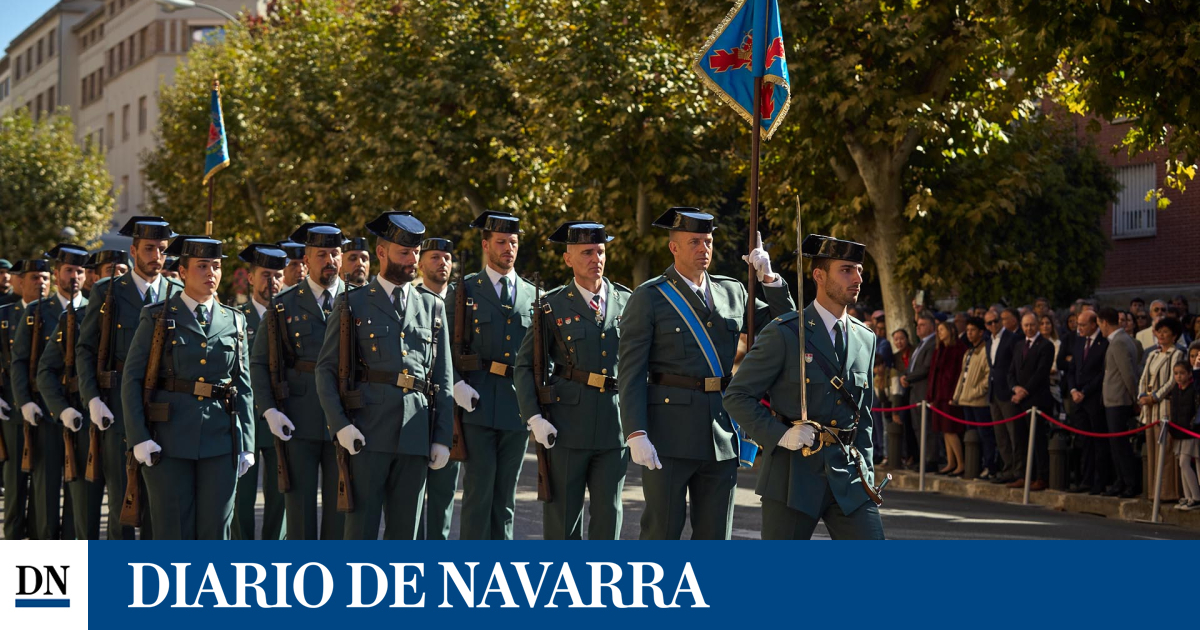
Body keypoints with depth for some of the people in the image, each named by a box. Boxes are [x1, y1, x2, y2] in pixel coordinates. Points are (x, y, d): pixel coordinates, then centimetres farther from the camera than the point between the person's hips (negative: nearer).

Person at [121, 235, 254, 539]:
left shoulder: (234, 321, 11)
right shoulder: (157, 317, 2)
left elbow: (243, 387, 12)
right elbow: (132, 379, 0)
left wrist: (247, 444, 7)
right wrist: (138, 437, -10)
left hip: (220, 441, 2)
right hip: (169, 440, -2)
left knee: (215, 529, 3)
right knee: (173, 531, 0)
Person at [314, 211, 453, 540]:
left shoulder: (433, 308, 16)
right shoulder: (353, 304, 7)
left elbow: (444, 380, 14)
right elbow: (326, 369, 2)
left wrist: (442, 438, 6)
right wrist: (339, 425, -10)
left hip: (415, 436, 3)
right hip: (367, 433, -3)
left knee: (405, 529, 6)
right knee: (361, 528, -3)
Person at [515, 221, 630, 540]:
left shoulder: (627, 302, 8)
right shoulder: (553, 306, 1)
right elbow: (525, 366, 1)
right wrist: (534, 418, -9)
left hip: (616, 426, 2)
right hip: (566, 426, -2)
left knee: (608, 511, 4)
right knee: (563, 511, 2)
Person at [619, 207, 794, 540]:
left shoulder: (731, 292, 12)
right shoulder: (648, 298, -3)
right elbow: (631, 373, -7)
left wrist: (769, 279, 2)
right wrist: (636, 434, -17)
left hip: (722, 432, 5)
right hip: (669, 432, -5)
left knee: (714, 534, 7)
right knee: (662, 530, -1)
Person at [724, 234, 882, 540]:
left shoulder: (865, 339, 12)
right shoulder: (783, 334, -6)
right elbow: (737, 397, -6)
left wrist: (866, 474, 13)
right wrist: (780, 434, -17)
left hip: (849, 476, 5)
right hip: (793, 476, -5)